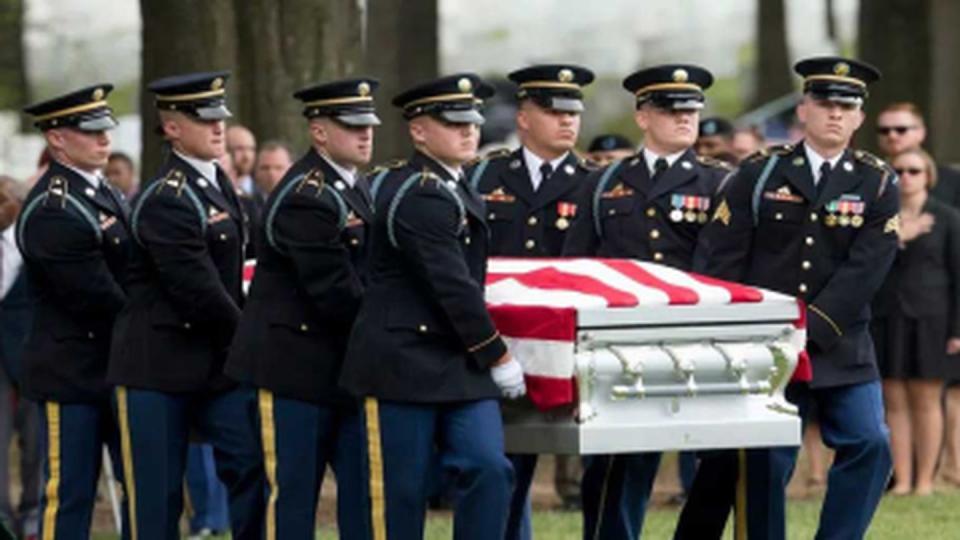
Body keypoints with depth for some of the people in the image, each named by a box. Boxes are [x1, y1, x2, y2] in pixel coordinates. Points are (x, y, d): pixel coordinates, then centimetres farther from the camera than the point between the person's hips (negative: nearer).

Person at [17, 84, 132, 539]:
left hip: (118, 365, 9)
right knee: (69, 493, -2)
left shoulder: (104, 194, 12)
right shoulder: (50, 211, -18)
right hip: (72, 374, -9)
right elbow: (95, 296, -19)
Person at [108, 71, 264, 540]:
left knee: (251, 463, 0)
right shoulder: (166, 201, -18)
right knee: (156, 492, 0)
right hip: (159, 365, -8)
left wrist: (244, 340, 3)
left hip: (216, 360, 8)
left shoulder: (216, 184, 11)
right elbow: (197, 290, -20)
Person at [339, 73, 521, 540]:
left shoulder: (454, 189, 14)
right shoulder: (420, 196, -16)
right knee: (400, 495, 0)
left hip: (459, 364, 8)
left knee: (489, 469, -7)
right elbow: (452, 288, -19)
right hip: (403, 367, -8)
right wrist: (498, 357, -12)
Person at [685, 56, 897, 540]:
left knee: (869, 445, -12)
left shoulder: (878, 185, 2)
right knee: (766, 463, -1)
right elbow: (721, 260, 1)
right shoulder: (760, 173, 3)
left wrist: (810, 329, -17)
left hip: (841, 347, 1)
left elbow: (865, 270, -9)